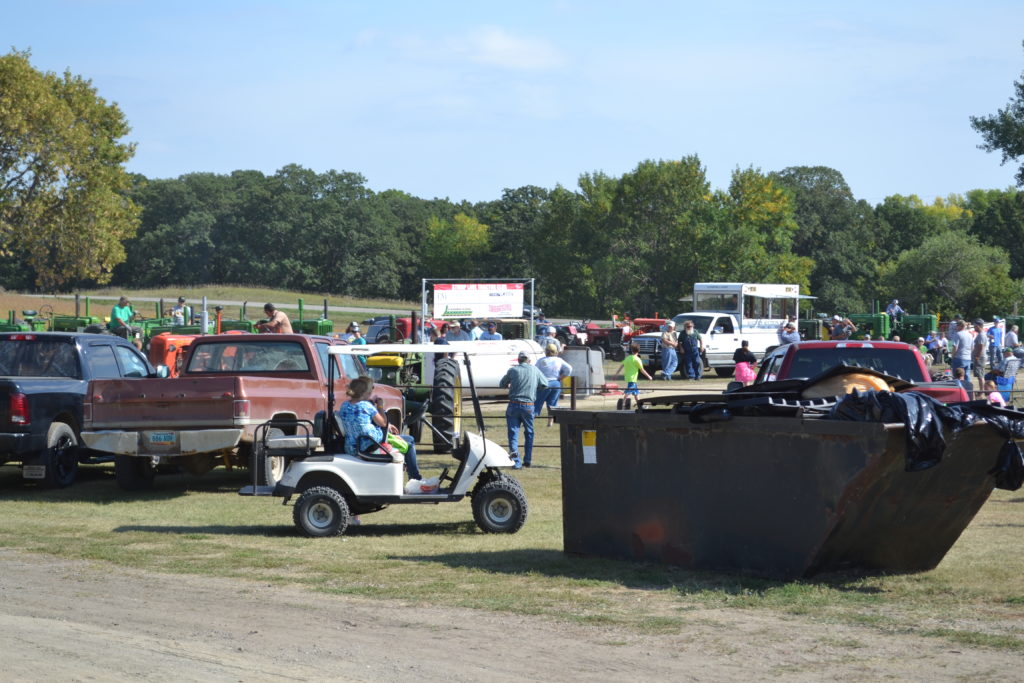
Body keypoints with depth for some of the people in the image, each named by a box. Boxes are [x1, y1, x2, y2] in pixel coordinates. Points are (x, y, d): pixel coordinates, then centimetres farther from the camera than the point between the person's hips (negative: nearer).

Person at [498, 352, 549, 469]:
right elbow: (545, 384, 14)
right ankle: (527, 460, 22)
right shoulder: (535, 370, 5)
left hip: (514, 405, -1)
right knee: (529, 433, 17)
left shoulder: (513, 370, 2)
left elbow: (502, 384, 12)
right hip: (529, 406, 1)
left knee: (513, 433, 2)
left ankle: (516, 462, -9)